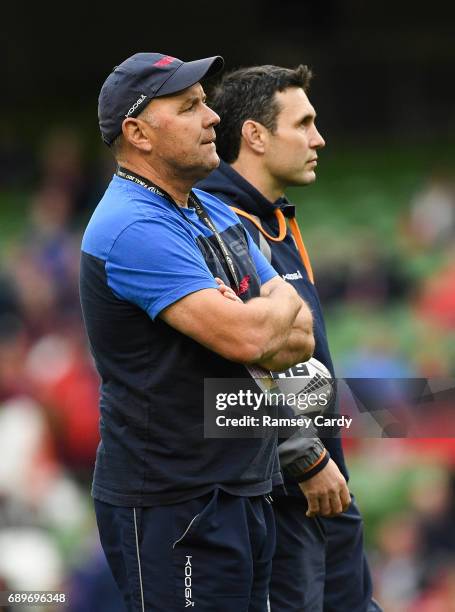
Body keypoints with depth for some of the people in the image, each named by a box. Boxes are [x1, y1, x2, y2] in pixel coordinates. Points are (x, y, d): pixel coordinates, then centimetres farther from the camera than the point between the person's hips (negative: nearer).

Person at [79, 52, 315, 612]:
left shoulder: (216, 214, 14)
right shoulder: (133, 227, -17)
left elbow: (302, 335, 9)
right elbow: (246, 338, -25)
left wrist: (249, 323, -13)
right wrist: (280, 306, -2)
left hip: (245, 491, 9)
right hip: (170, 505, -9)